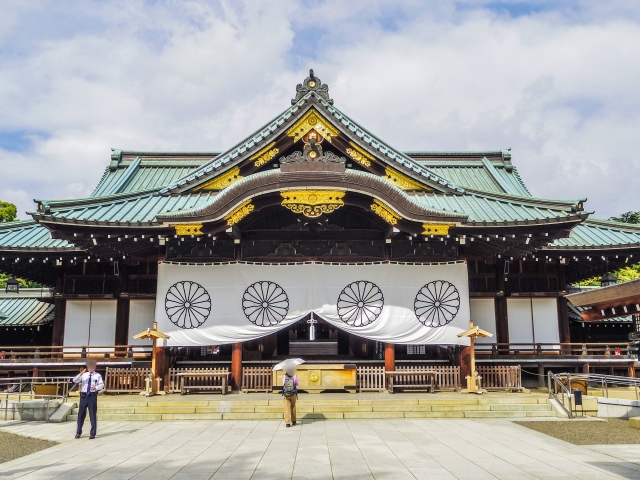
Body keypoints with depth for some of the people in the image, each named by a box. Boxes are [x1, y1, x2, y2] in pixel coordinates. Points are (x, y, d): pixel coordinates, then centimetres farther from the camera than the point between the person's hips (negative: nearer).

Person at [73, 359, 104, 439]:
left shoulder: (98, 376, 3)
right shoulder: (84, 375, 8)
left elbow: (101, 385, -1)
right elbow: (75, 381, -3)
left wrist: (96, 388, -20)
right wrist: (81, 374, -16)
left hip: (92, 396, -2)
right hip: (84, 395, 2)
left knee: (93, 415, 2)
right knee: (81, 414, 9)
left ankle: (92, 433, 11)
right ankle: (78, 432, 24)